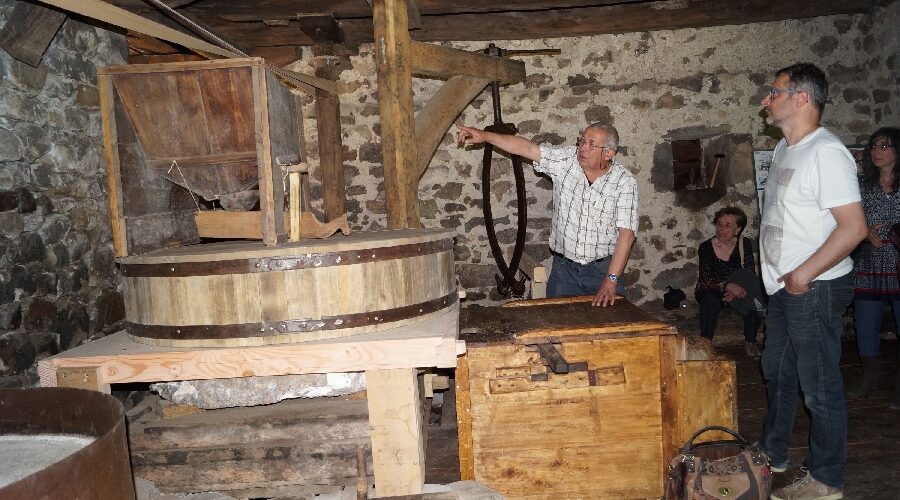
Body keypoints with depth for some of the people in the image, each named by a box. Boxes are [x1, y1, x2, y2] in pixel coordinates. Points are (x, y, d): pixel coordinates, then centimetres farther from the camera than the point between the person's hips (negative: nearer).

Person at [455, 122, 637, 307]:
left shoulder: (624, 181, -10)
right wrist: (485, 136, -18)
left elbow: (626, 232, -14)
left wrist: (611, 280, -21)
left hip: (603, 268, -2)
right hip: (564, 267, 2)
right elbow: (528, 148, -7)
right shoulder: (566, 159, -3)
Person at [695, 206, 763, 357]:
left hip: (734, 292, 3)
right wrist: (727, 286, -38)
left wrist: (735, 291, -29)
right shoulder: (706, 248, -15)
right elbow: (705, 281, -19)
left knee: (753, 298, -27)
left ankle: (750, 342, -9)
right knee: (711, 299, -35)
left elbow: (750, 276, -8)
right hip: (709, 291, -2)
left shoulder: (745, 244, -7)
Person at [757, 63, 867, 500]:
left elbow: (854, 227, -25)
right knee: (777, 371, 21)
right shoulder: (784, 149, 9)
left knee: (820, 385, 3)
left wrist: (804, 274, -22)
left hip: (815, 288, -10)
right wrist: (781, 272, 14)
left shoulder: (826, 152, -20)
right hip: (784, 285, 10)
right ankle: (773, 452, 38)